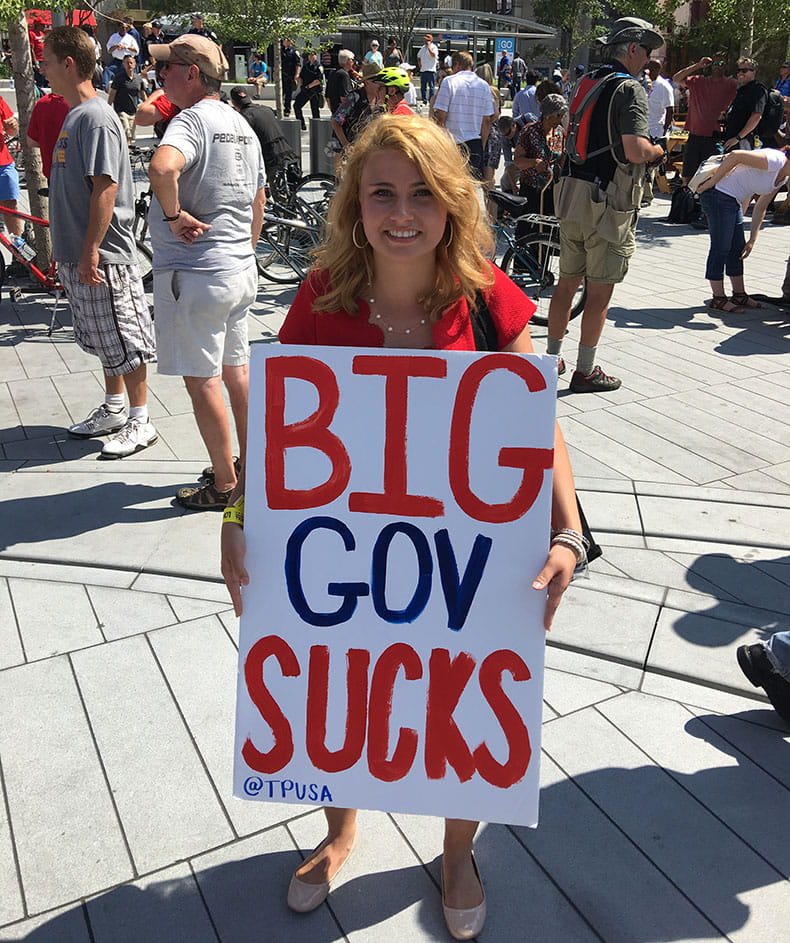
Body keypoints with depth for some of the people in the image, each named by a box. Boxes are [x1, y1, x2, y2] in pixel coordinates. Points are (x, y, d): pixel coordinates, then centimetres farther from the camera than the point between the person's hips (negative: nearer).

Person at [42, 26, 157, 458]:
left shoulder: (96, 117, -15)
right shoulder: (74, 114, 14)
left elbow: (106, 188, -21)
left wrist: (90, 251, -22)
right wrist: (63, 246, 20)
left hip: (102, 256, -9)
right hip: (76, 253, 9)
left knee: (124, 343, 0)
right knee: (104, 342, 18)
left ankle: (140, 421, 10)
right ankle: (113, 410, 29)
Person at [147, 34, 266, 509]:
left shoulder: (192, 120, -15)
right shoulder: (241, 125, 13)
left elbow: (163, 167, -38)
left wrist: (174, 215, -22)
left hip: (195, 273, -9)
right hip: (240, 269, 9)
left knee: (203, 380, 1)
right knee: (237, 368, 18)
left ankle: (225, 484, 10)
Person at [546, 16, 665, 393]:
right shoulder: (629, 88, -11)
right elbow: (635, 150, -21)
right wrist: (658, 151, -1)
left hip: (570, 191, 8)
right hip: (608, 200, -8)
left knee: (567, 281, 16)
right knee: (600, 290, 1)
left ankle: (552, 358, 24)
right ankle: (585, 371, 8)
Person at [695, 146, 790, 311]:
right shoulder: (776, 161, -19)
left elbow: (760, 208, 15)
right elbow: (736, 156, -25)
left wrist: (752, 240, 11)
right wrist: (710, 183, -20)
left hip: (733, 200, 10)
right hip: (718, 195, -10)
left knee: (738, 249, 13)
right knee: (721, 248, -5)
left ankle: (739, 295, 23)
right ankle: (718, 299, 2)